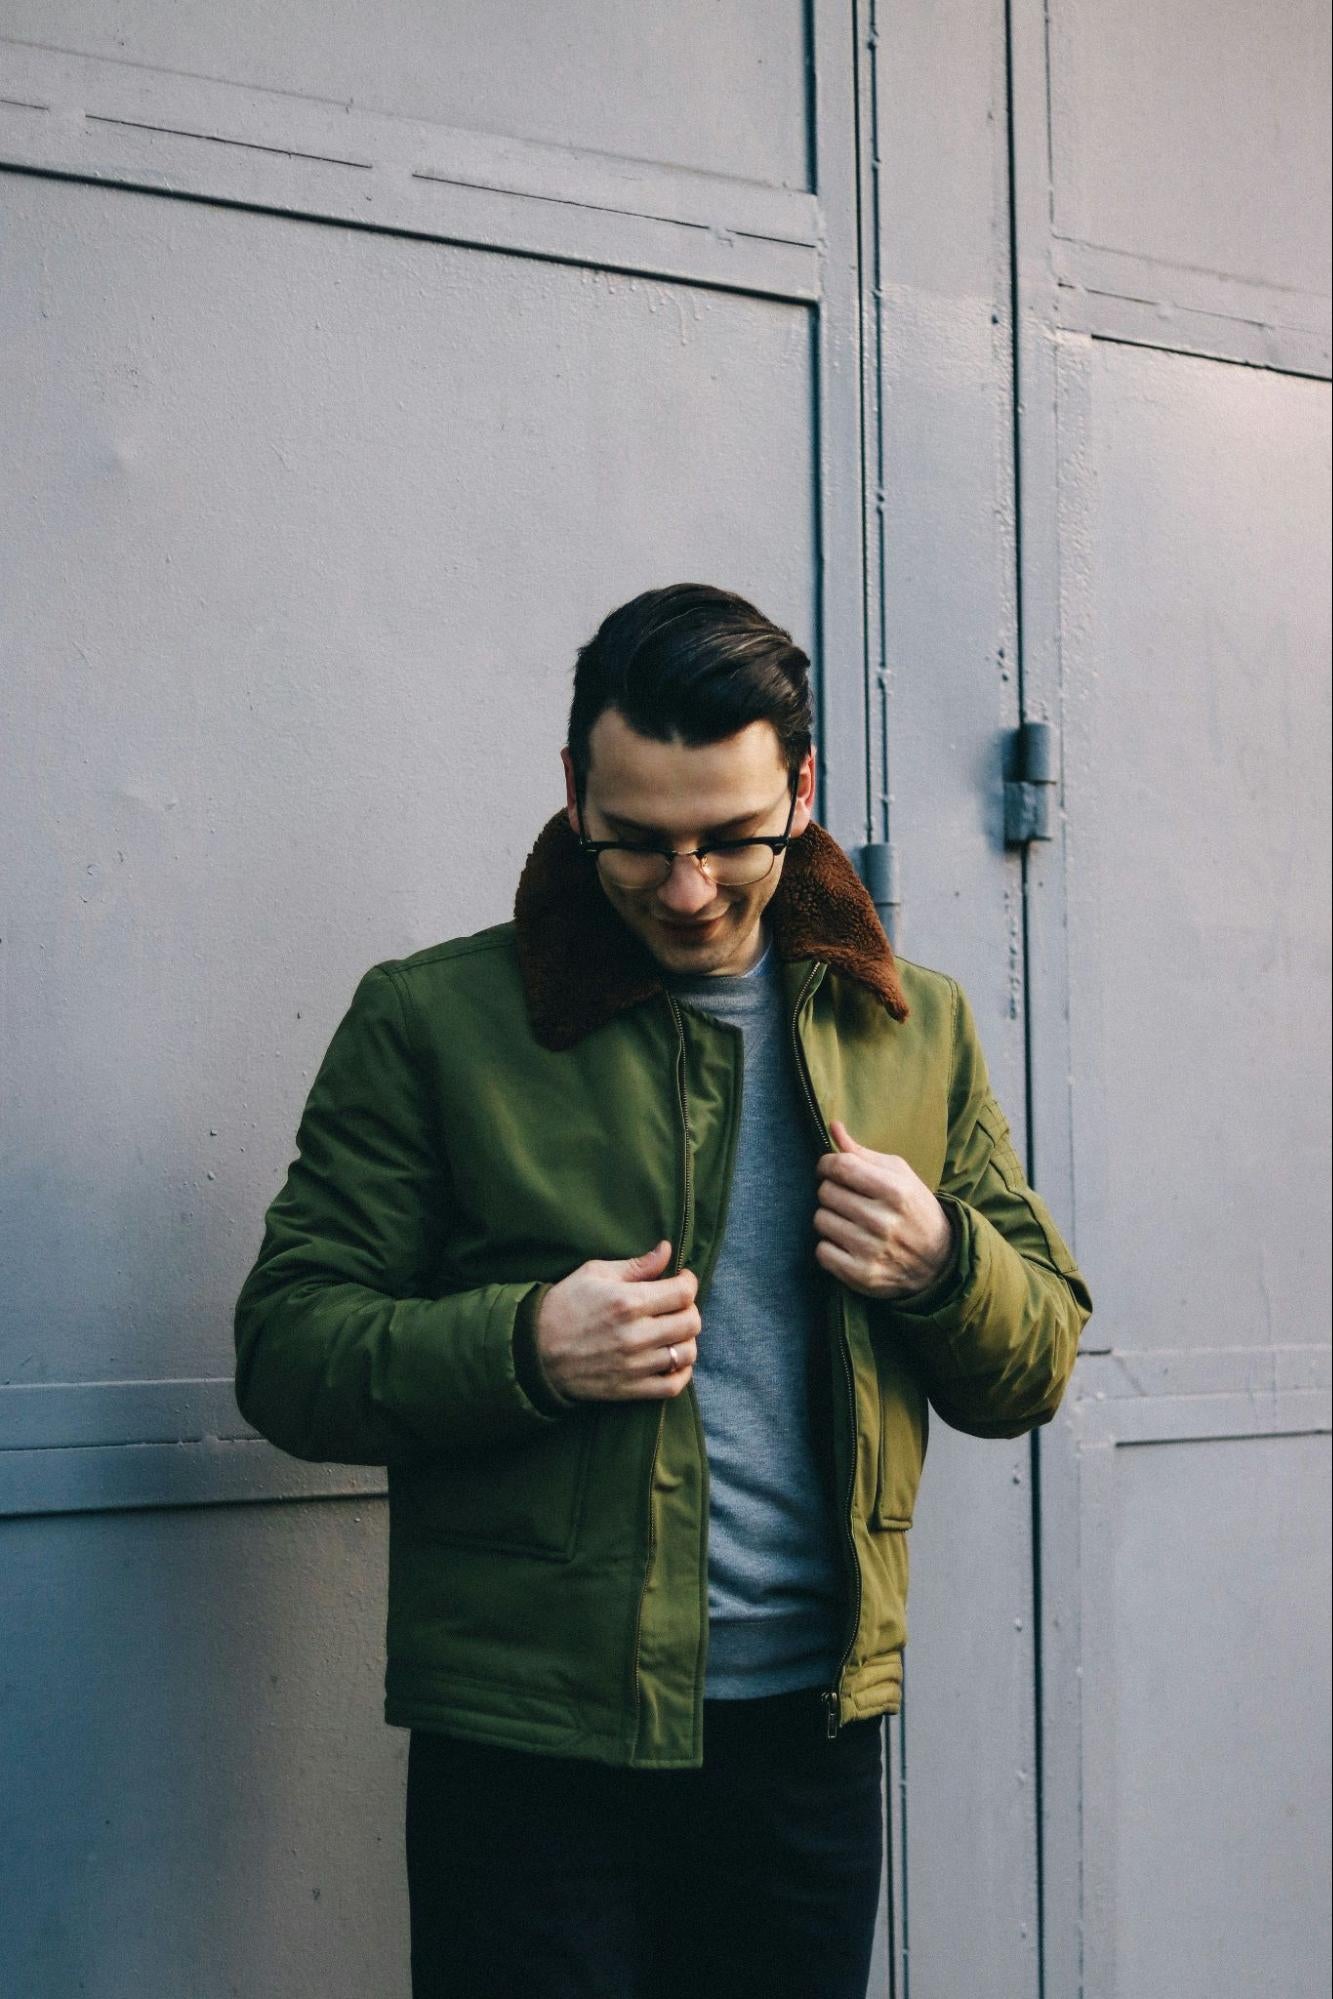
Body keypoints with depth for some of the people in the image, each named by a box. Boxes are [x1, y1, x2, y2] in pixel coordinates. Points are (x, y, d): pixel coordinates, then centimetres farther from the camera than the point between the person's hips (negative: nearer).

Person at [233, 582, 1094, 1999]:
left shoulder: (918, 1028, 8)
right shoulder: (430, 1020, -2)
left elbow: (1036, 1371, 12)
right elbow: (283, 1350, -4)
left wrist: (941, 1262, -9)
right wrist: (523, 1344, -21)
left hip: (814, 1737, 3)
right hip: (529, 1749, -3)